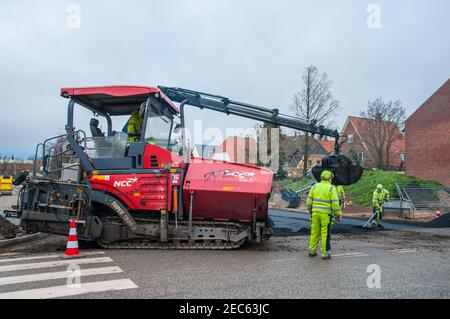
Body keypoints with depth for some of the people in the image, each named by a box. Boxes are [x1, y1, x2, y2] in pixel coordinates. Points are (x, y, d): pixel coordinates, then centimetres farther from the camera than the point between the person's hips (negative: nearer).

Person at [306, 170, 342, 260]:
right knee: (325, 234, 3)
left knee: (314, 232, 13)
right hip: (326, 214, -4)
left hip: (315, 213, 4)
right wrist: (338, 214, -2)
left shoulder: (315, 187, 5)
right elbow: (335, 203, -11)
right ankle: (324, 253, 8)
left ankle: (311, 251, 19)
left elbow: (309, 201, 8)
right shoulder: (331, 188, -8)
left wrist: (310, 210, 22)